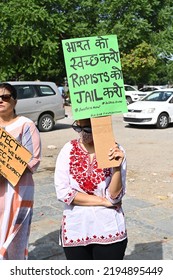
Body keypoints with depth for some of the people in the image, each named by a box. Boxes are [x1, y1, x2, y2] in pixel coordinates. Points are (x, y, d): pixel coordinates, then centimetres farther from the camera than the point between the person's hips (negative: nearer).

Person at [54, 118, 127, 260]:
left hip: (109, 231, -1)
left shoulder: (115, 151, -8)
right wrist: (103, 201, -12)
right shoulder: (68, 150, -6)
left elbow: (115, 196, -10)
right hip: (75, 231, 2)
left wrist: (117, 167, -26)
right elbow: (62, 192, -12)